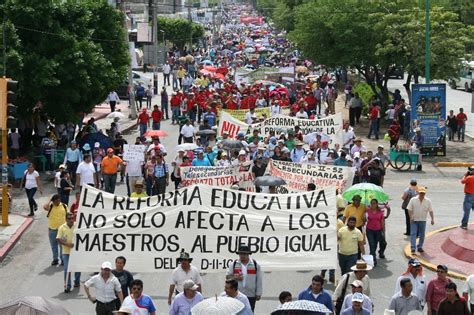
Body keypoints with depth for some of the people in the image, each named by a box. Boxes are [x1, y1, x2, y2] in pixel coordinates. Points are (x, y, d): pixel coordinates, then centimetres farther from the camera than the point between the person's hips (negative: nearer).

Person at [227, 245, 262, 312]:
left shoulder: (255, 265, 3)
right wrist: (234, 277, -12)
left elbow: (259, 281, 3)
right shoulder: (233, 264, 6)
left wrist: (258, 293, -1)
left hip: (251, 296, -1)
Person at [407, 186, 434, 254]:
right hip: (414, 220, -2)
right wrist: (411, 217, -12)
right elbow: (409, 209, -2)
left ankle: (420, 247, 23)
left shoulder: (428, 201, 1)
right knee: (413, 234, -9)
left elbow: (430, 211, 4)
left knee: (422, 235, 8)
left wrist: (432, 219, -2)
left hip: (423, 220, 2)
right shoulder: (413, 200, -4)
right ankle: (413, 249, -11)